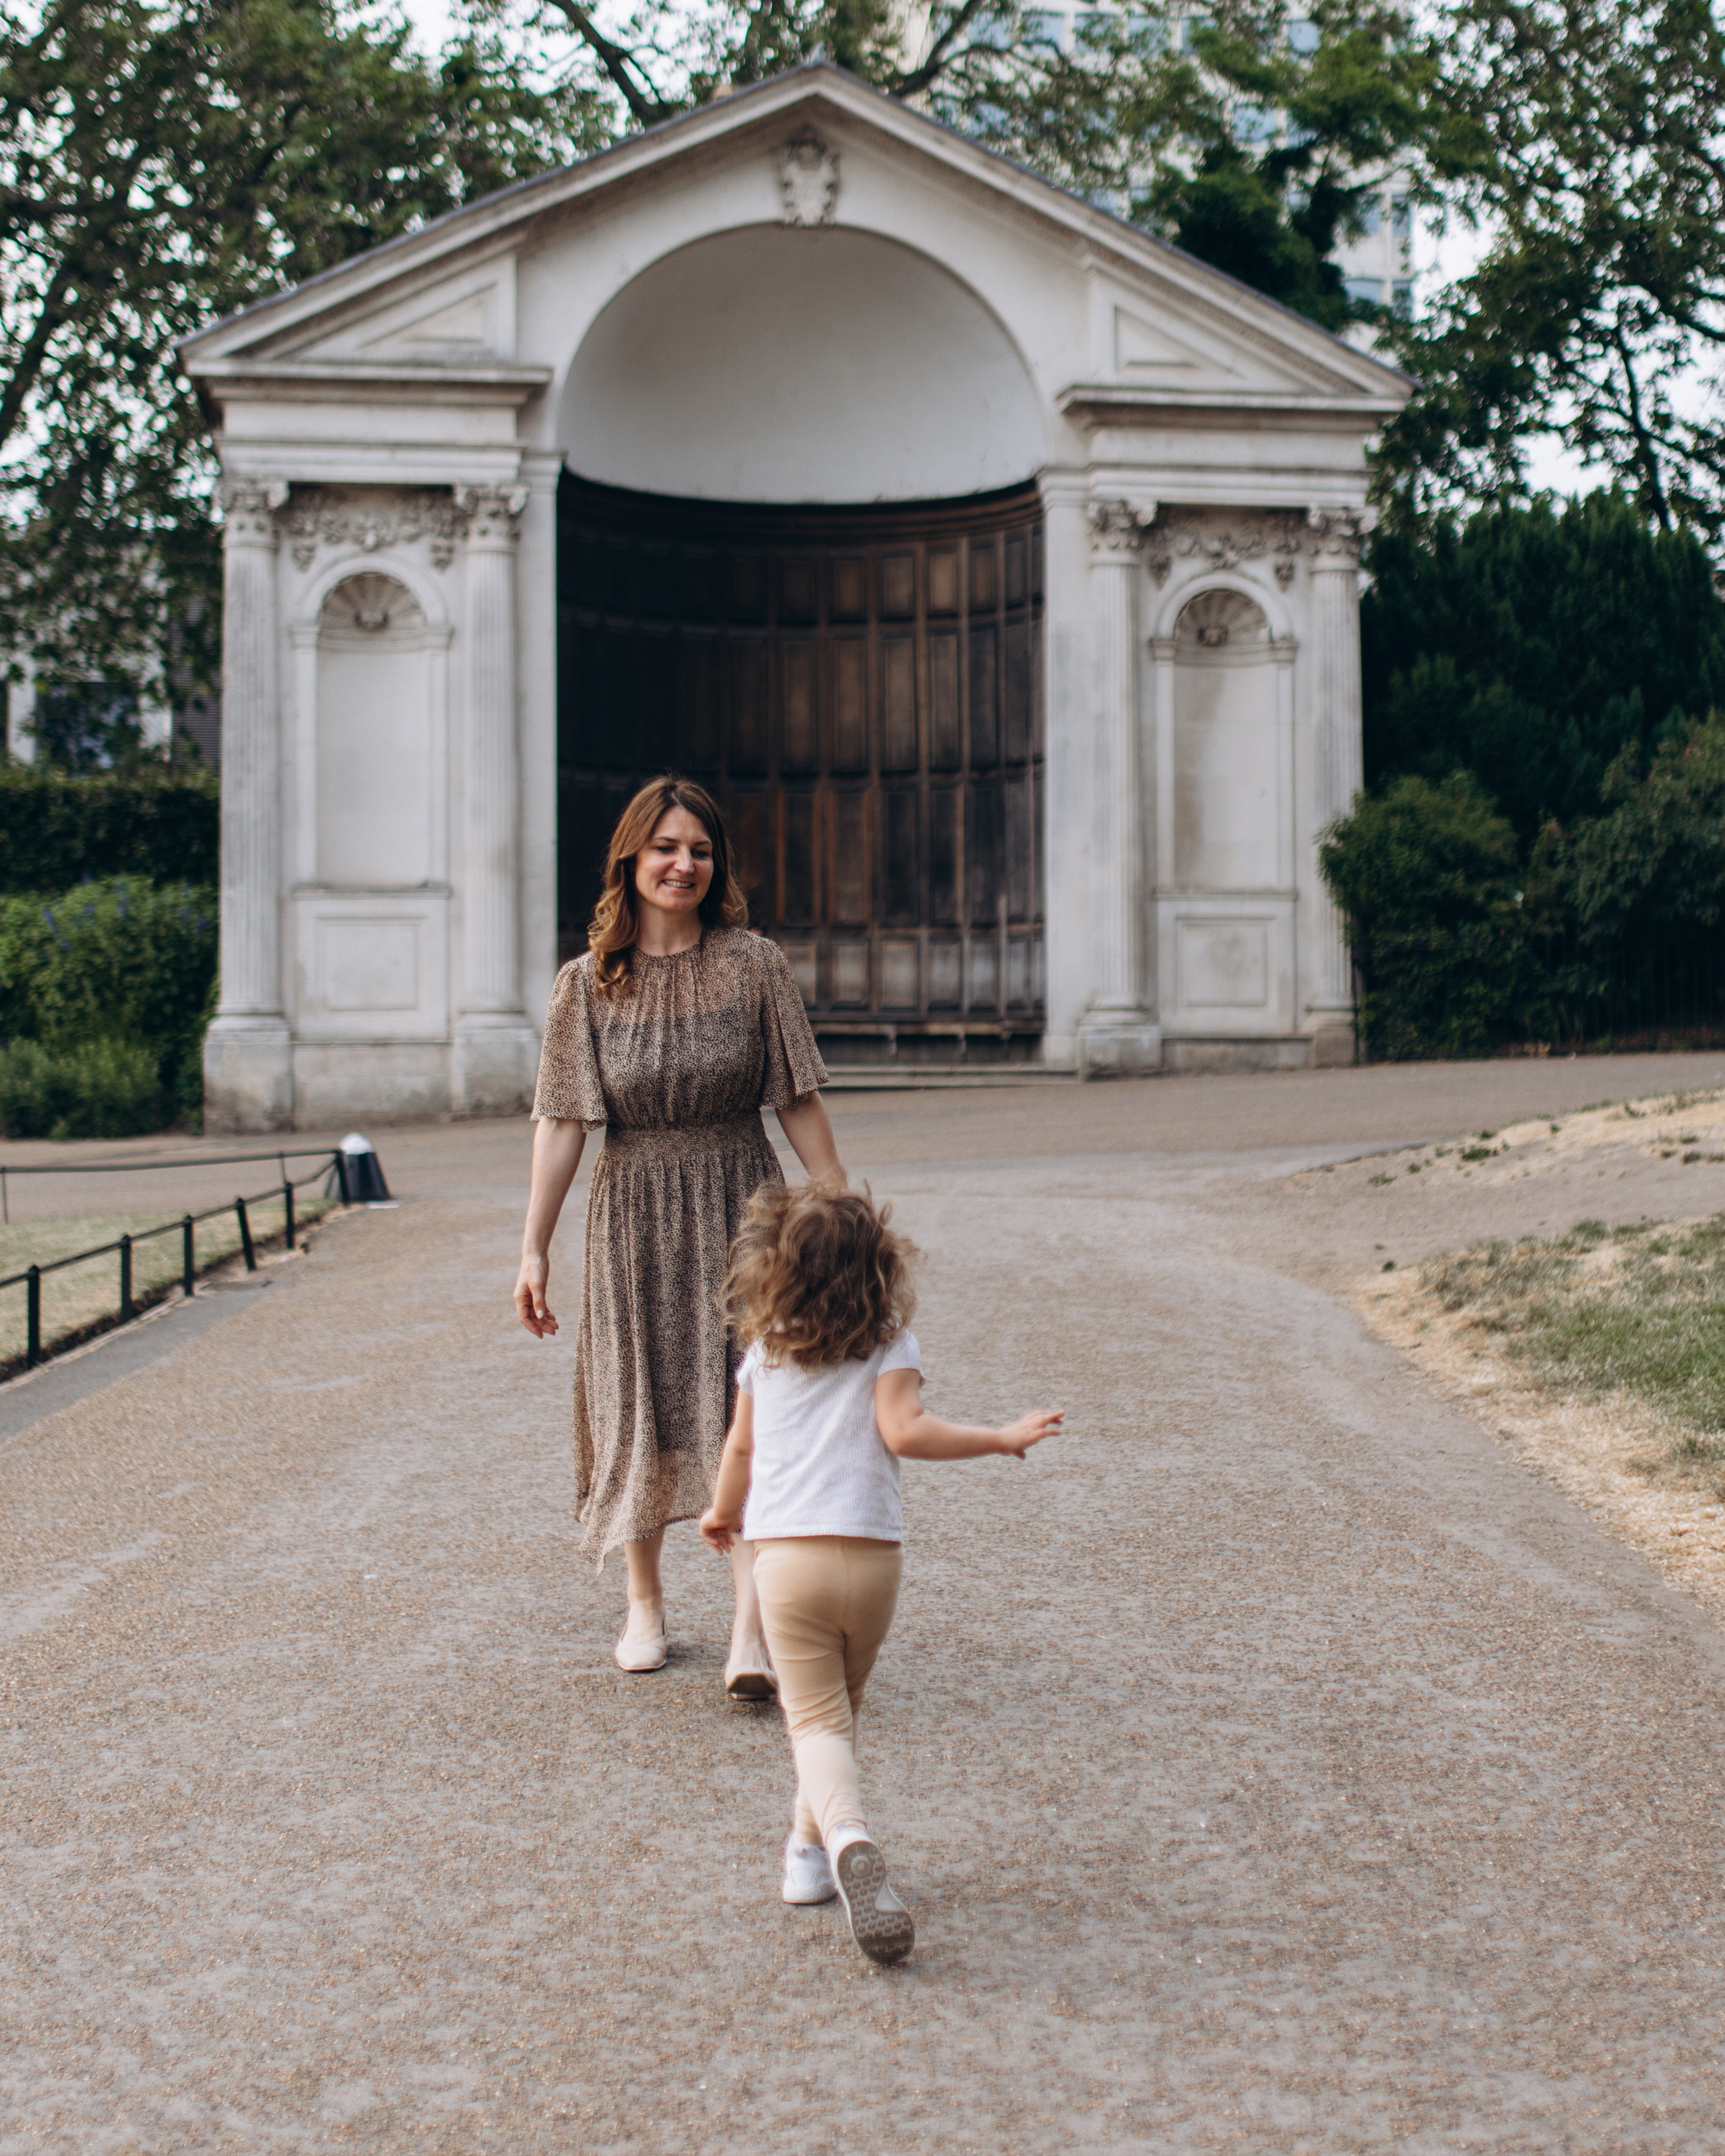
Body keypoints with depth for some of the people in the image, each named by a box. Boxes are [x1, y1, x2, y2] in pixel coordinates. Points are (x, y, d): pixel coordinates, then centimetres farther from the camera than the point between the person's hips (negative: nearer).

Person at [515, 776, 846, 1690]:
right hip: (633, 1216, 2)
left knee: (747, 1414, -8)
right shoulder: (588, 983, 0)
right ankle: (644, 1605, 30)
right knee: (641, 1410, 11)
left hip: (740, 1210, -1)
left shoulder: (754, 966, -3)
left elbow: (799, 1104, 0)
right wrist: (535, 1248, -3)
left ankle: (751, 1634, -9)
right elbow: (562, 1123, -1)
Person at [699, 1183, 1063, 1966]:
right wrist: (1003, 1438, -6)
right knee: (841, 1708, 22)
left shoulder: (765, 1354, 11)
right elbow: (904, 1431, -12)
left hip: (785, 1554, 0)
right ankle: (809, 1851, 30)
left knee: (817, 1719, -5)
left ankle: (847, 1838, -32)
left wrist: (723, 1513, 38)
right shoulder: (891, 1346, 2)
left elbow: (741, 1448, 20)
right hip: (871, 1555, 0)